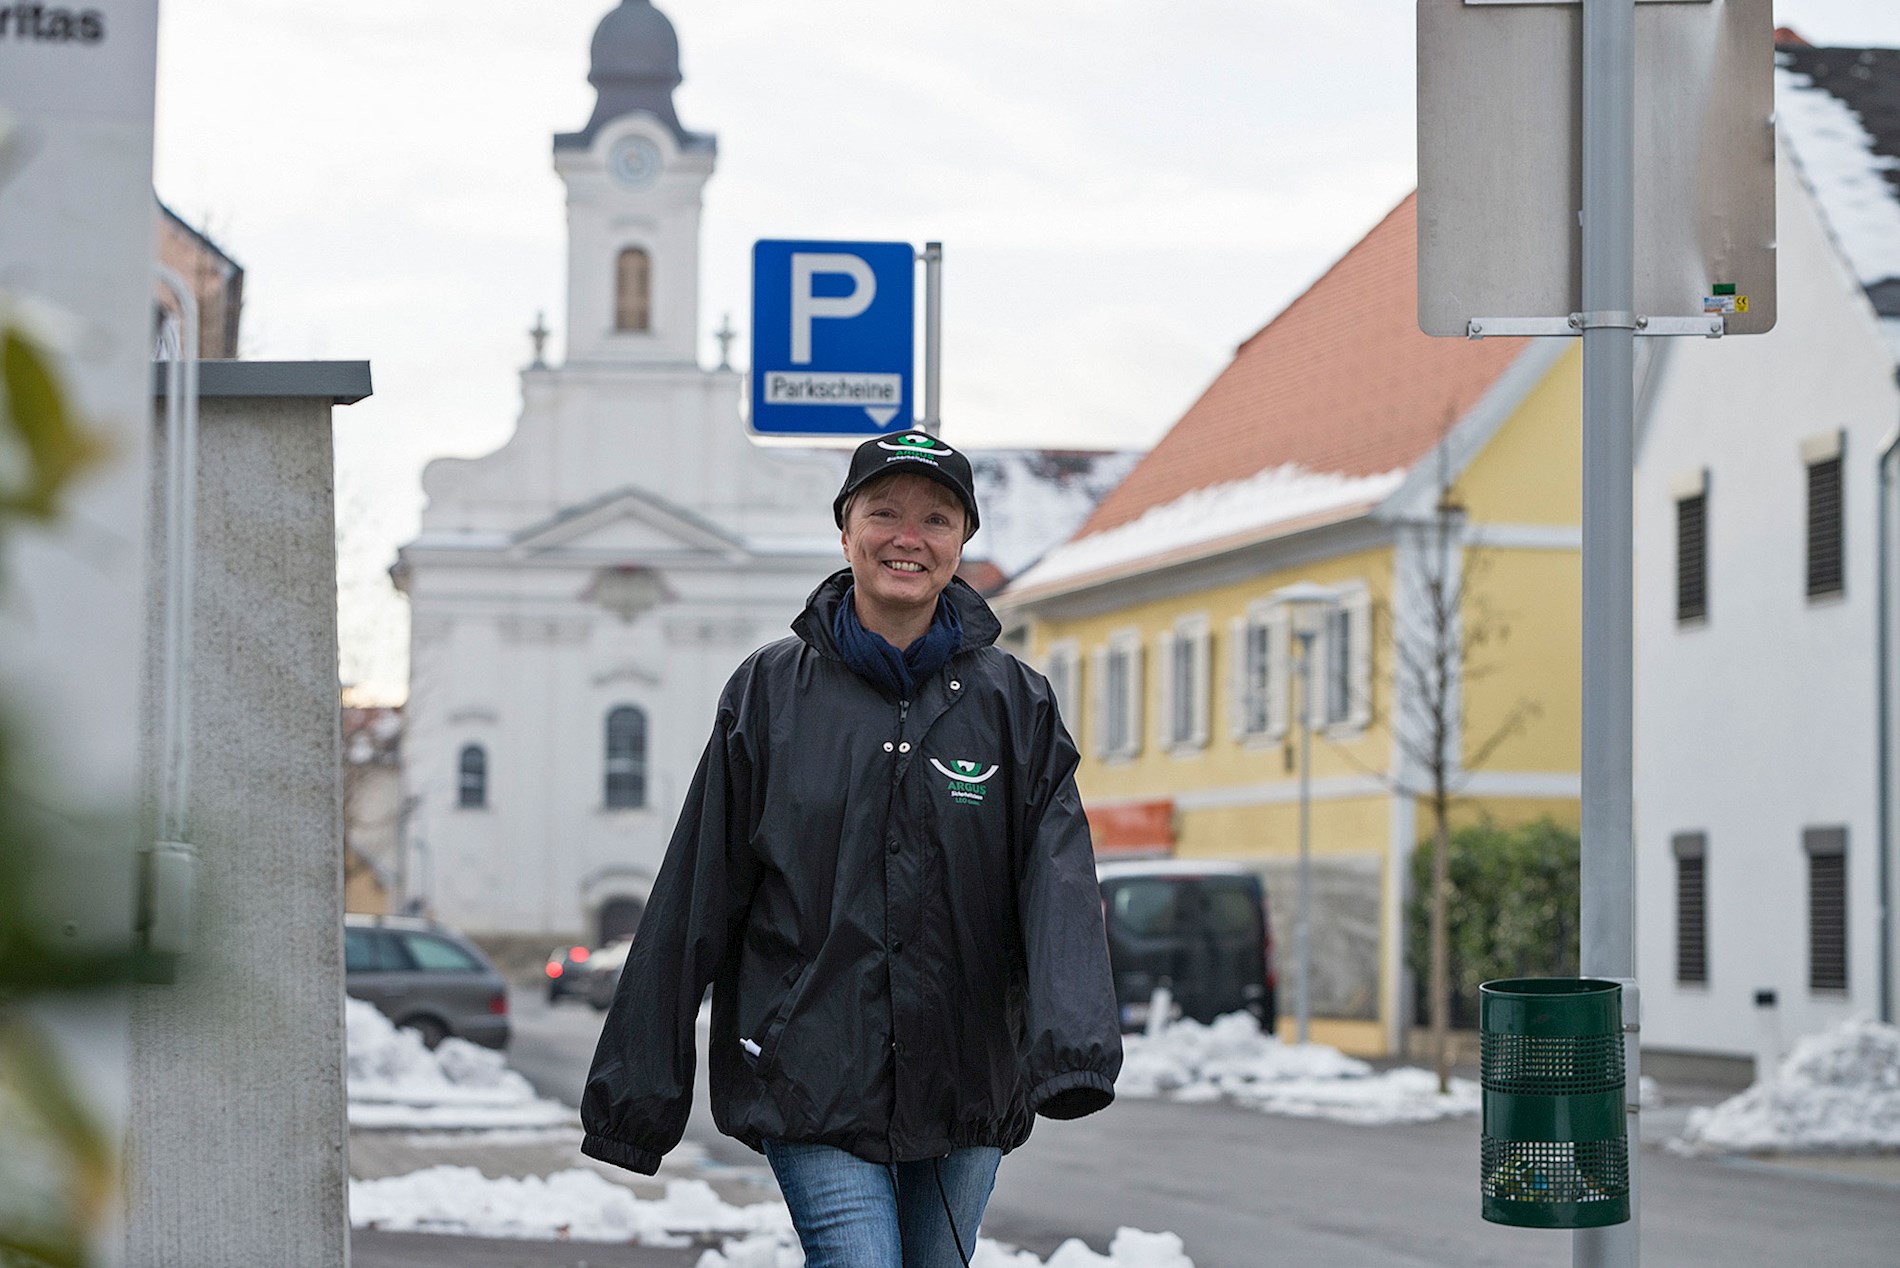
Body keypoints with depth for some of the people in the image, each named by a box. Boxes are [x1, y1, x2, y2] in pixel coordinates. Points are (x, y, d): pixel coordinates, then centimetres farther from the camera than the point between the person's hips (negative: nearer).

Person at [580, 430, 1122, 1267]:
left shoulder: (1014, 703, 3)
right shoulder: (770, 693, 1)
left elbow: (1060, 884, -10)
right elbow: (696, 896, 3)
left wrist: (1073, 1042, -27)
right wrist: (639, 1080, 3)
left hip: (965, 1083, 2)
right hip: (812, 1082, -2)